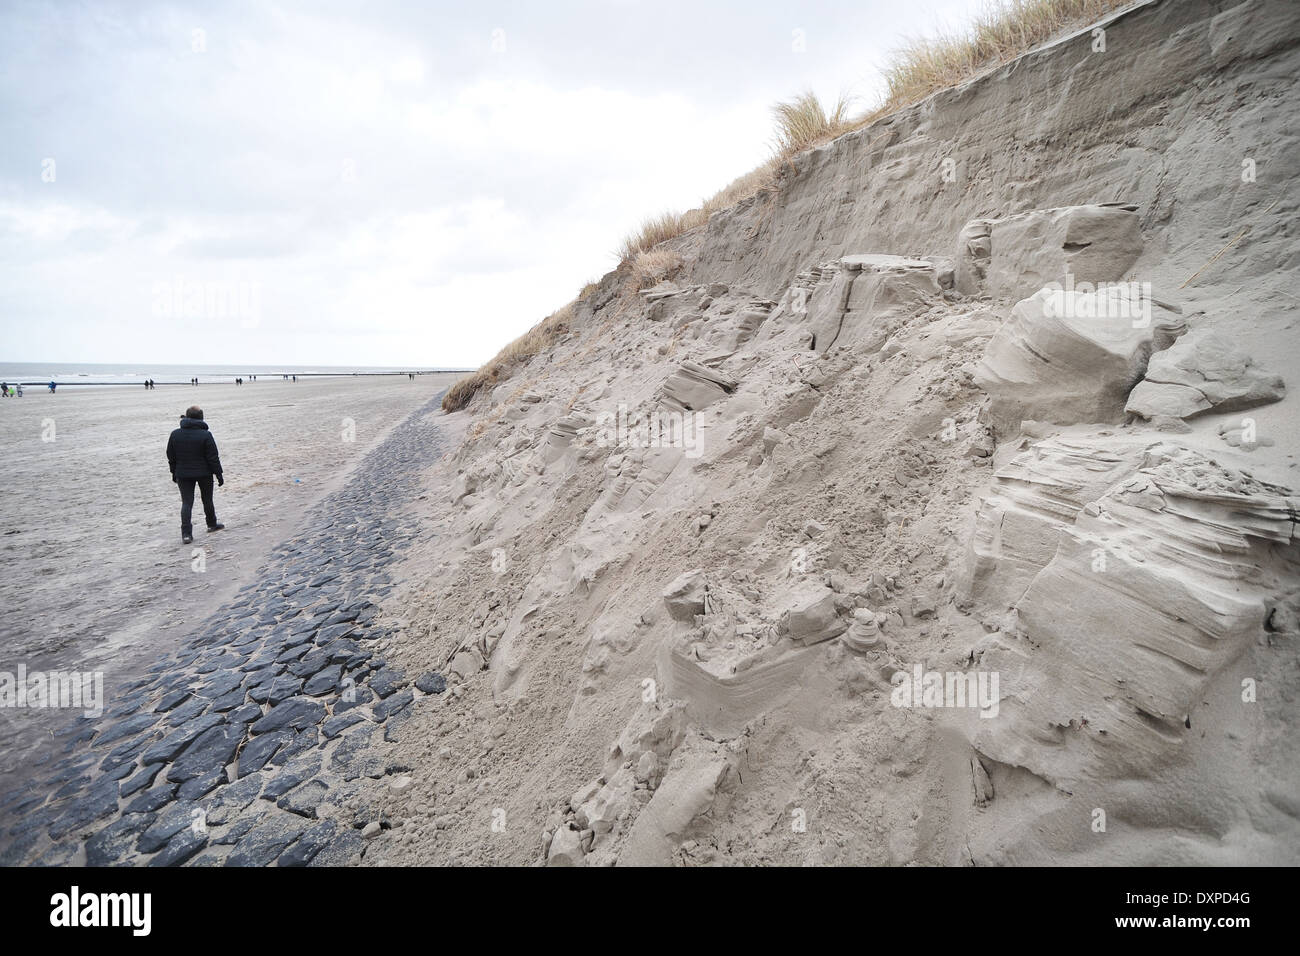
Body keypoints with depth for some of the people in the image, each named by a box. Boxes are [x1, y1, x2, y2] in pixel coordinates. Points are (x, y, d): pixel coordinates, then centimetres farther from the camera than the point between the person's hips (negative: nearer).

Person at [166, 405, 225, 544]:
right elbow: (213, 458, -11)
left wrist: (174, 473, 17)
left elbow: (171, 457, 7)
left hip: (183, 474, 2)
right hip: (204, 473, -2)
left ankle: (186, 533, -5)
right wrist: (218, 474, -3)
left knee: (186, 502, 3)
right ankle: (212, 524, 30)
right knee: (207, 500, 15)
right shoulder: (205, 435, -13)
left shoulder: (175, 434, -1)